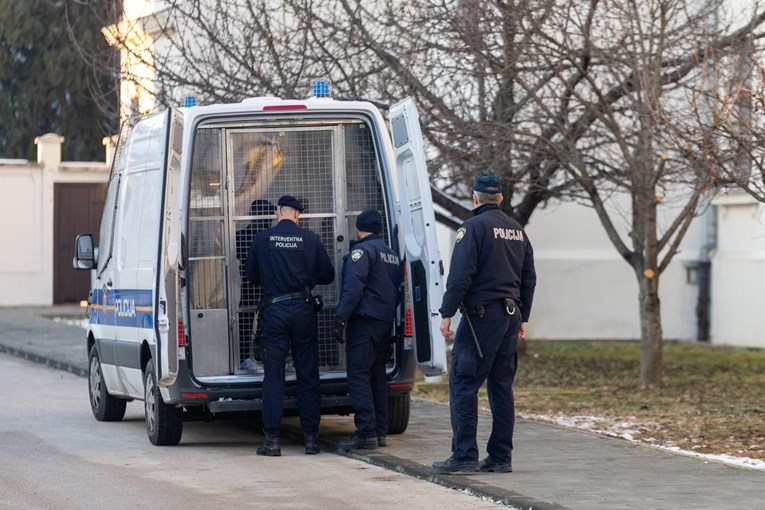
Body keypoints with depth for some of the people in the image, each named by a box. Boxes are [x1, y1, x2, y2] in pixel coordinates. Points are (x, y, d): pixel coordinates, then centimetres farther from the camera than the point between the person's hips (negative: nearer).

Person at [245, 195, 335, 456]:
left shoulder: (262, 239, -1)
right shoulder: (309, 239, 0)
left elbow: (252, 276, 9)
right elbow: (327, 275, 6)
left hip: (274, 309, -1)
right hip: (303, 308, 1)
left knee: (273, 375, 1)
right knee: (308, 373, 7)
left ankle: (272, 439, -3)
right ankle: (311, 437, 8)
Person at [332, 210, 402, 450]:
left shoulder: (362, 250, -8)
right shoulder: (392, 255, 19)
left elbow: (353, 287, -18)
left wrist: (340, 318, -20)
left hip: (364, 321, -9)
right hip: (386, 322, 9)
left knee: (359, 376, -9)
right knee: (377, 375, 13)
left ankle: (366, 433, -16)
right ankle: (380, 432, 14)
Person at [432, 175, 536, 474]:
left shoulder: (474, 227, -8)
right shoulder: (517, 230, 15)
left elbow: (460, 275, -15)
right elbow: (529, 278, 18)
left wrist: (447, 313, -11)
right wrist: (522, 318, 23)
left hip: (480, 316, -7)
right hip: (510, 314, 7)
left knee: (463, 384, -6)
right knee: (501, 387, 9)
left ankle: (464, 456, -10)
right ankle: (501, 458, 9)